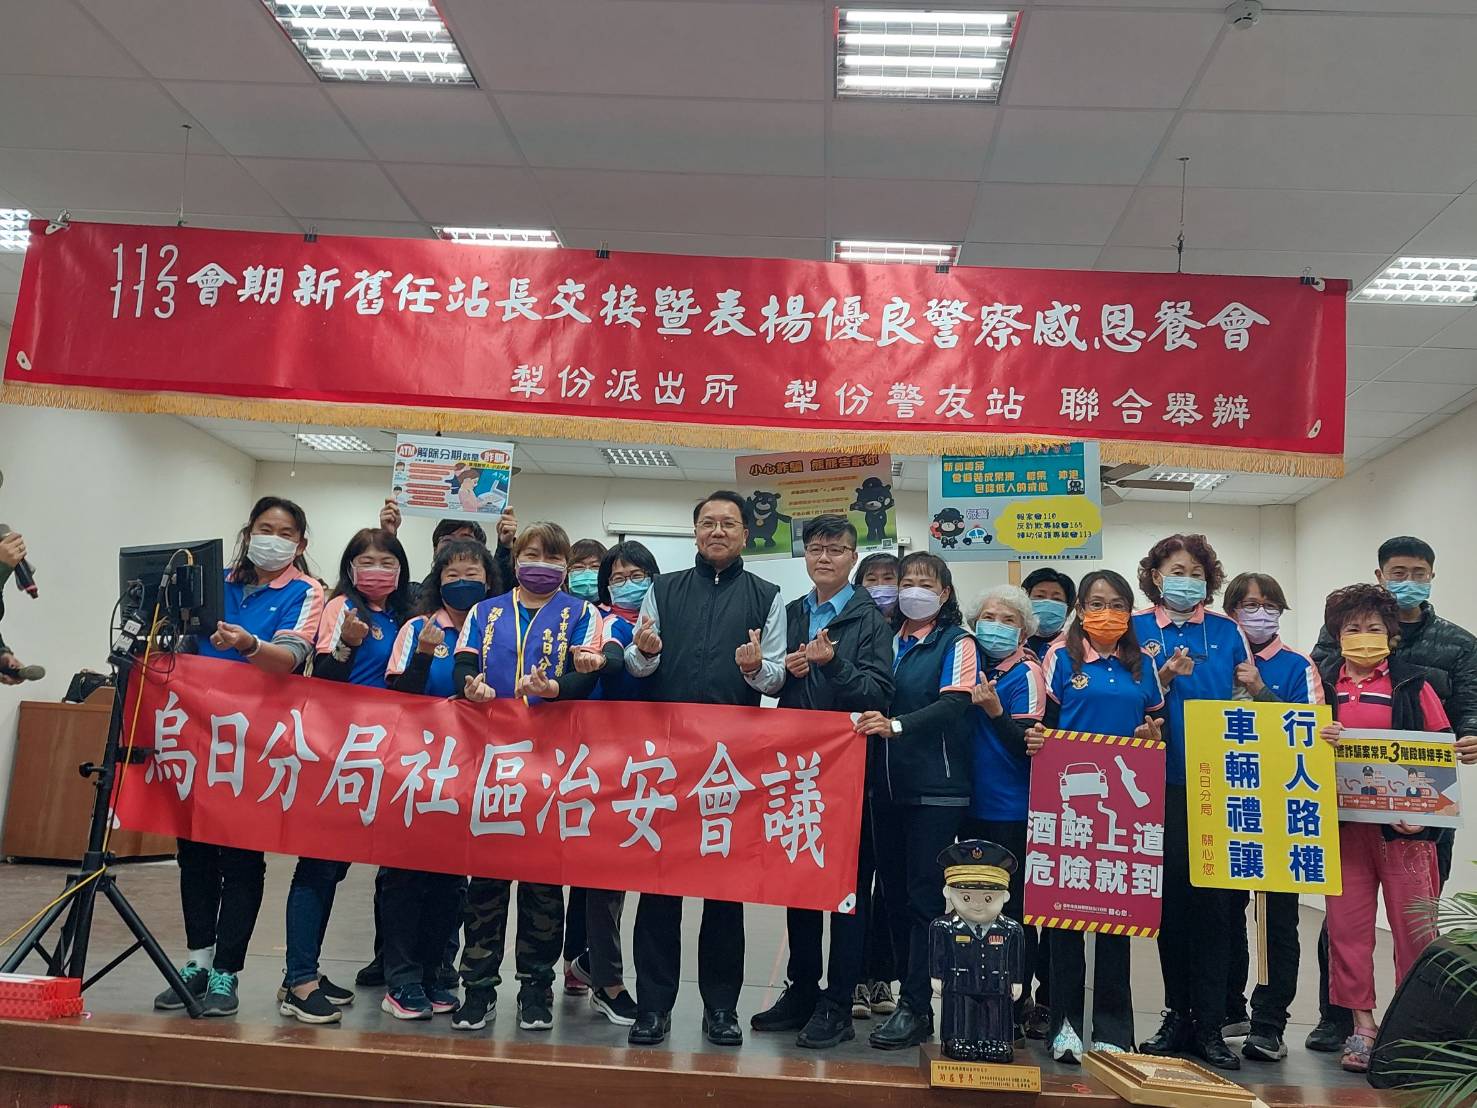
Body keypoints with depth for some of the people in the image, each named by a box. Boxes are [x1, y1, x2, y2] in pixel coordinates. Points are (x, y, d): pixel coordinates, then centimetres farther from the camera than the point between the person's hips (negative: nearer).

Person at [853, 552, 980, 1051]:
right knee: (895, 893, 9)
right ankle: (908, 994, 19)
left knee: (924, 896, -5)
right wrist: (870, 724, -4)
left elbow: (954, 705, -16)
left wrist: (897, 725, -30)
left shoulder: (957, 642, -2)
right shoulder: (889, 640, 14)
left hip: (936, 789, -6)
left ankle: (916, 1007, 1)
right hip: (887, 784, 6)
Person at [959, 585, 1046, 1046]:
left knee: (1013, 910, -1)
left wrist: (995, 711, -27)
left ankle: (1015, 1010, 9)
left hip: (1012, 810, -6)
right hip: (972, 803, 6)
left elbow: (1026, 742, -14)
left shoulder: (1026, 673, -7)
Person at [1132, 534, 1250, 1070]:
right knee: (1170, 896, 5)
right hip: (1162, 784, 0)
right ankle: (1177, 1013, 17)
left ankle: (1209, 1025, 7)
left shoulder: (1227, 632, 9)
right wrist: (1165, 678, -15)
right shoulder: (1135, 630, 6)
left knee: (1213, 900, -1)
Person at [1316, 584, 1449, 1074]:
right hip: (1341, 823, 2)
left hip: (1402, 825, -2)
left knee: (1414, 927, 2)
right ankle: (1362, 1024, 15)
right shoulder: (1321, 684, 9)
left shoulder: (1412, 683, 3)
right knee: (1346, 926, 4)